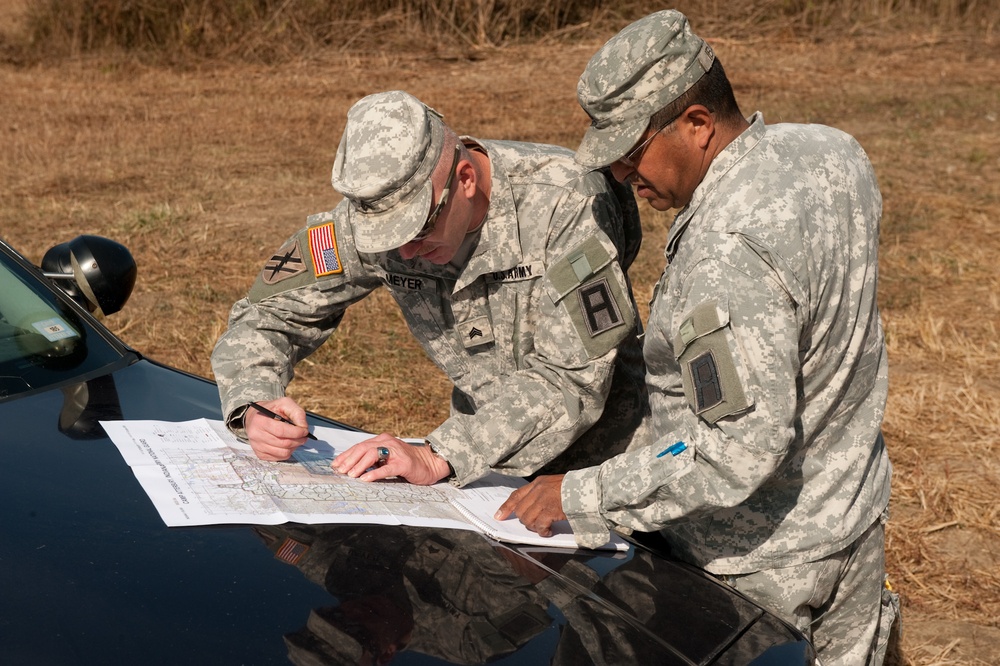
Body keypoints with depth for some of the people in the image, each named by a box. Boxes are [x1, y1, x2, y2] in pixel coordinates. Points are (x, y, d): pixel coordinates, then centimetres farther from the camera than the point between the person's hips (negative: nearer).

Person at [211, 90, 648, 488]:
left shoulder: (565, 204, -24)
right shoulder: (373, 211, -13)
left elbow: (572, 381, -28)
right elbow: (268, 311, -3)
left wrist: (437, 458, -35)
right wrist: (252, 405, -23)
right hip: (490, 459, 4)